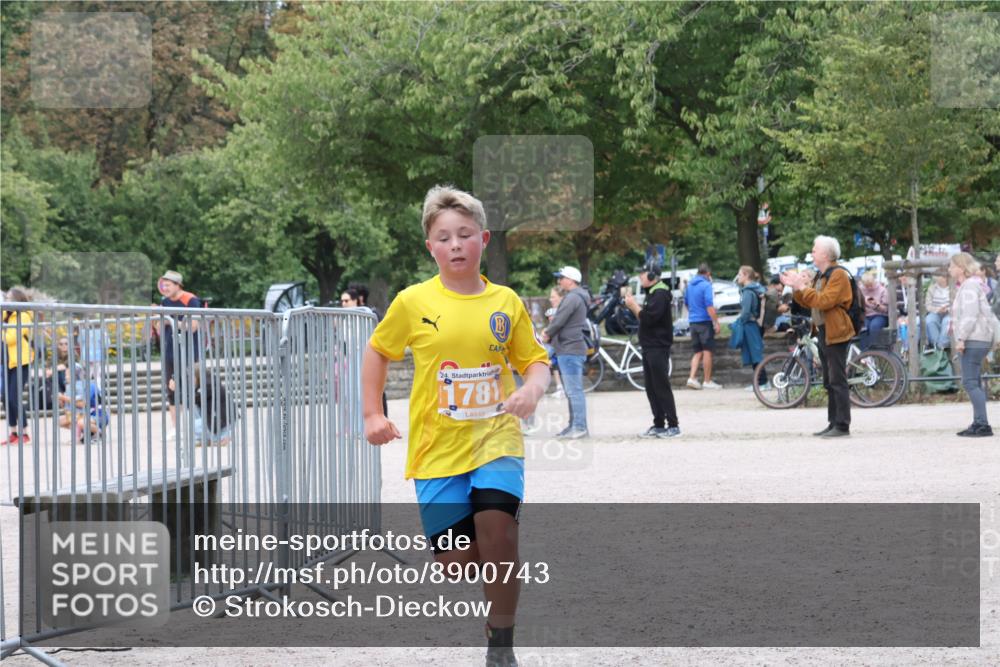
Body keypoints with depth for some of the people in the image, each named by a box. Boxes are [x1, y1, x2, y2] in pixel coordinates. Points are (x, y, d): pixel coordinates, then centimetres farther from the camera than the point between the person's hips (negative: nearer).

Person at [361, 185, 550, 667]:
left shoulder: (505, 302, 2)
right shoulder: (413, 303, -1)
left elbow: (534, 360, 10)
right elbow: (377, 352, 13)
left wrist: (532, 390, -11)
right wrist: (373, 415, 8)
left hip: (495, 438, 0)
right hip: (437, 447, 0)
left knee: (497, 525, -24)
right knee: (456, 561, -4)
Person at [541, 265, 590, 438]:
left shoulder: (572, 298, -14)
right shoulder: (577, 297, 20)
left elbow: (559, 320, -18)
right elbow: (560, 320, 22)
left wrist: (547, 334, -1)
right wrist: (549, 332, 6)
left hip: (570, 350, -11)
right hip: (570, 349, 11)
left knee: (574, 390, -11)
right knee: (572, 390, 14)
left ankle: (579, 427, -13)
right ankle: (574, 425, 18)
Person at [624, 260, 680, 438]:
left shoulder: (660, 293, -13)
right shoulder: (652, 293, 19)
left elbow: (649, 317, -23)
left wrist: (633, 306, -11)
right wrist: (633, 306, 8)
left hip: (658, 348, -10)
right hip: (649, 347, 10)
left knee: (661, 387, -9)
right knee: (651, 388, 9)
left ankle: (673, 425, -6)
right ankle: (658, 425, 12)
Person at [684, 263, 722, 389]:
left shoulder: (689, 285, 11)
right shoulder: (706, 285, -12)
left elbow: (686, 302, 22)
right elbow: (709, 306, -19)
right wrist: (716, 322, -18)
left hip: (693, 321, 7)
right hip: (705, 321, -7)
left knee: (698, 352, 12)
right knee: (707, 351, 0)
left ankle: (692, 378, -2)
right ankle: (707, 381, 2)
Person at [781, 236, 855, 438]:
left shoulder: (838, 275, -12)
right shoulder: (821, 275, 18)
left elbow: (824, 301, -23)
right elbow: (809, 302, 20)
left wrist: (804, 288, -18)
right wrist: (795, 289, 8)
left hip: (835, 333, -10)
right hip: (823, 332, 10)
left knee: (837, 381, -11)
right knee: (829, 382, 11)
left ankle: (842, 426, -11)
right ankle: (833, 423, 15)